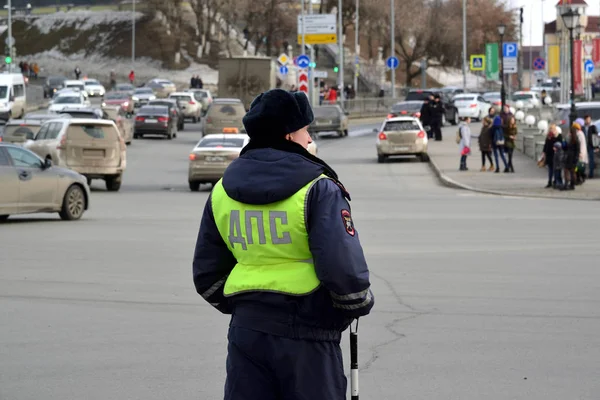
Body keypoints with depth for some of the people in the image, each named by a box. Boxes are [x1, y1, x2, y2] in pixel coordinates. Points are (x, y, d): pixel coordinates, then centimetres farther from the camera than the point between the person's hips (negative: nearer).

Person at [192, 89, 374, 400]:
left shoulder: (223, 191, 10)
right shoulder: (318, 189, -10)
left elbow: (207, 273, 15)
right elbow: (343, 266, -18)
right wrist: (360, 303, 1)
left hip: (246, 329, 5)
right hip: (306, 333, -5)